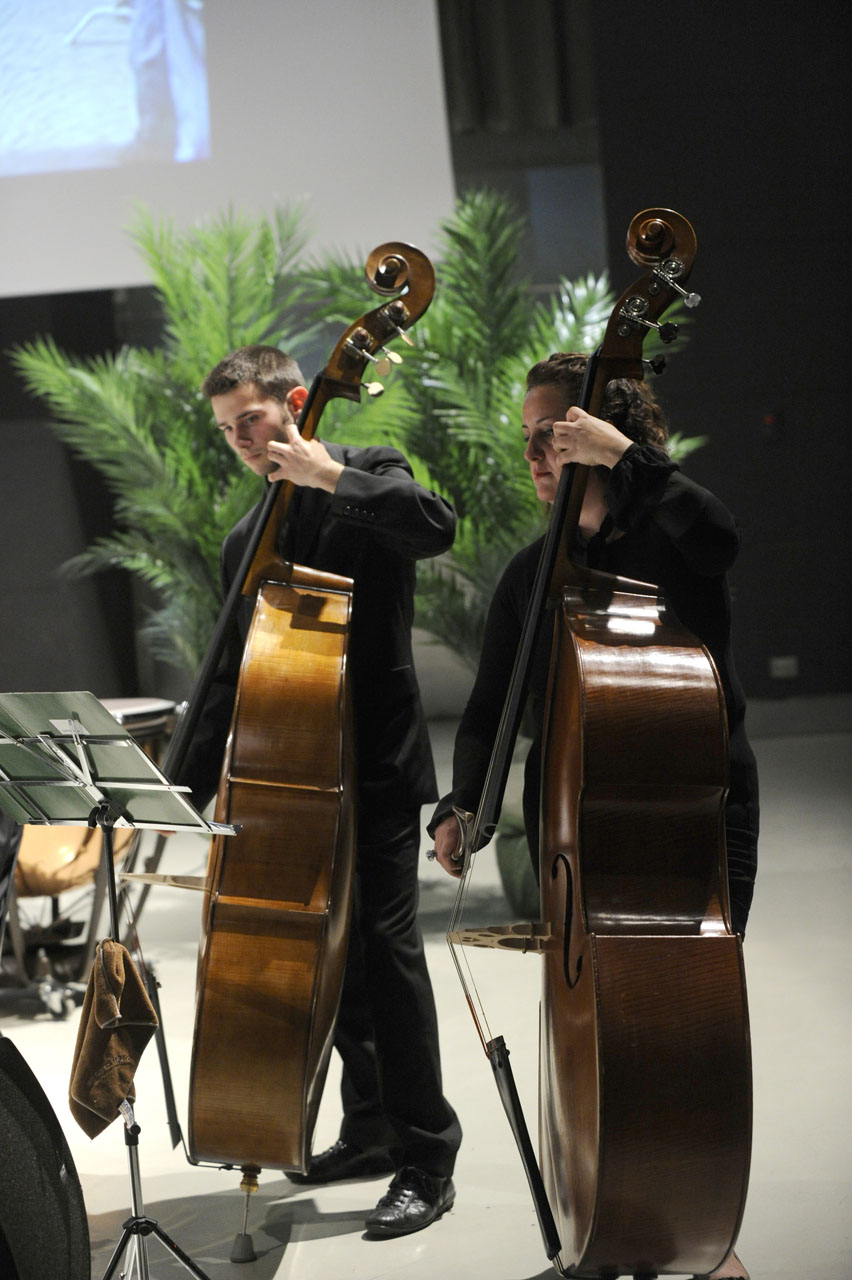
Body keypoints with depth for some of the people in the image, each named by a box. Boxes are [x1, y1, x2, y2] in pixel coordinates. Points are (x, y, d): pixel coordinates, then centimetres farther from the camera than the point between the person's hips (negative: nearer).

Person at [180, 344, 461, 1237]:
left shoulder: (369, 474, 0)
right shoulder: (246, 542, 17)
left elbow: (435, 525, -24)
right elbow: (232, 678, 19)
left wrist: (328, 475, -23)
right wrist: (187, 790, 15)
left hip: (377, 761, -7)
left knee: (385, 940, -12)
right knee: (334, 946, 12)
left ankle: (427, 1160, -5)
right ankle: (371, 1129, 26)